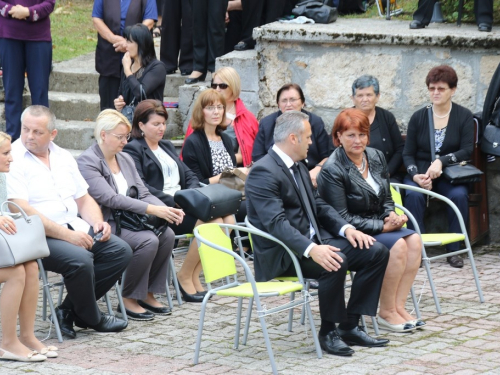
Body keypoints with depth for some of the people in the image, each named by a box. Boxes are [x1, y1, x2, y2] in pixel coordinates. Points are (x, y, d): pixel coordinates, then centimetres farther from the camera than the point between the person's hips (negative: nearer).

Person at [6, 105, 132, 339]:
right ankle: (91, 319, -3)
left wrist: (98, 223, -4)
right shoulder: (12, 160, -10)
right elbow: (22, 211, -19)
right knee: (80, 260, -31)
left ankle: (69, 311, -4)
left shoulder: (63, 157, 14)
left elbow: (83, 199, 19)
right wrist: (67, 235, -22)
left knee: (121, 251, -9)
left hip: (73, 228, 8)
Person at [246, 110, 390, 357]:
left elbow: (318, 206, 18)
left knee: (376, 252, -3)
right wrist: (311, 250, -38)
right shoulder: (263, 172, -17)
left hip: (313, 241, 10)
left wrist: (346, 228, -1)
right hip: (281, 255, -10)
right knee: (335, 263, -35)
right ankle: (328, 332, -15)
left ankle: (349, 326, -1)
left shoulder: (298, 167, 14)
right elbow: (276, 223, -26)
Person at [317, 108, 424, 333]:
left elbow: (386, 200, 15)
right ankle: (386, 313, -14)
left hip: (378, 226, 7)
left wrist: (391, 217, -8)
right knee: (398, 245, -26)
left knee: (414, 240, -18)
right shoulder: (332, 170, -16)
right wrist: (382, 227, -19)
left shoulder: (376, 157, 5)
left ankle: (399, 306, -15)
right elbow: (342, 218, -18)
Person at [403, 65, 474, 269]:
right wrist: (415, 175, -16)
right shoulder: (418, 117, 5)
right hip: (421, 172, 1)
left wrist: (442, 162, -23)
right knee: (413, 194, -32)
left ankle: (454, 250, -20)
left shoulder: (464, 116, 2)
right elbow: (408, 153, 4)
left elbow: (467, 150, -7)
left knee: (459, 195, -32)